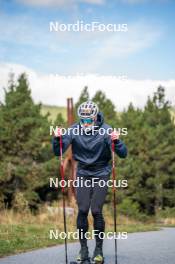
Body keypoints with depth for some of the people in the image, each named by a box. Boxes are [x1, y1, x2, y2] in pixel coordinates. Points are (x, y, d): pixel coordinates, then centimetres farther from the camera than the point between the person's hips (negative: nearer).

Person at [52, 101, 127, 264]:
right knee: (82, 210, -6)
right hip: (83, 174, 2)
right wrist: (57, 139, -28)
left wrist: (116, 141, -38)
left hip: (101, 174, -2)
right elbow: (58, 152, -9)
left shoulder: (105, 131, -15)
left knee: (96, 211, -7)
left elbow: (123, 154, -18)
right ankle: (83, 248, 8)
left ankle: (99, 249, 7)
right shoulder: (74, 130, -9)